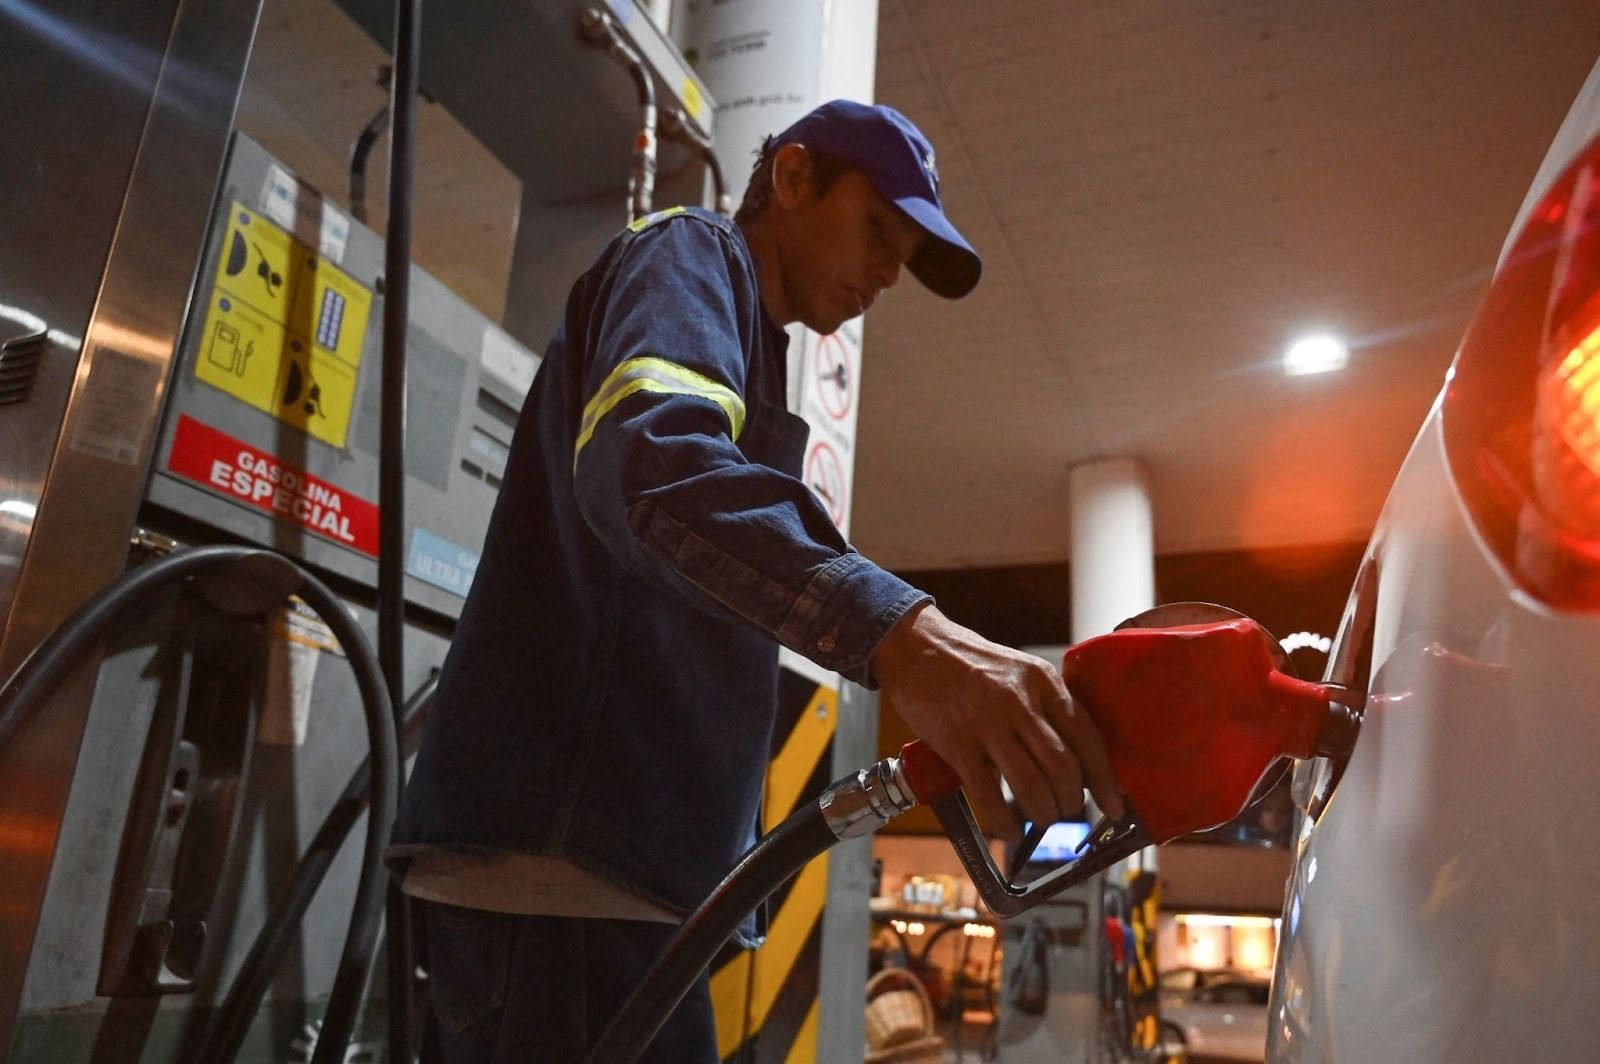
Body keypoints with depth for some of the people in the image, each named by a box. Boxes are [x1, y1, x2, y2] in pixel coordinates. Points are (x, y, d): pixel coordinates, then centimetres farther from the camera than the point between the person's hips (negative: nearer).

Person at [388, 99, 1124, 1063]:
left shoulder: (736, 343, 29)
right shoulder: (689, 253, -1)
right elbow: (650, 463, -25)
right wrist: (898, 631, -40)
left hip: (608, 856, 10)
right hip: (560, 850, -10)